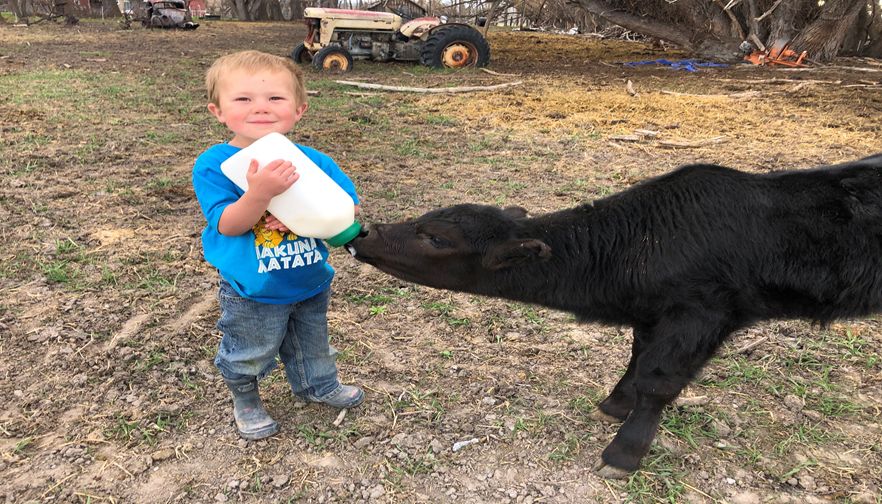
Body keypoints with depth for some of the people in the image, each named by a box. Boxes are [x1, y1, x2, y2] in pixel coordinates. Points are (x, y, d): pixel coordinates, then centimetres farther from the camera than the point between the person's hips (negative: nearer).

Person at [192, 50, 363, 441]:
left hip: (312, 281, 3)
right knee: (248, 354, 19)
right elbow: (227, 224, -24)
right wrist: (260, 192, -42)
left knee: (311, 345, 27)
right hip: (252, 293, -3)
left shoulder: (312, 160, -10)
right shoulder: (214, 165, -18)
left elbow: (349, 209, -9)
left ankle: (318, 385, 55)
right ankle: (245, 400, 49)